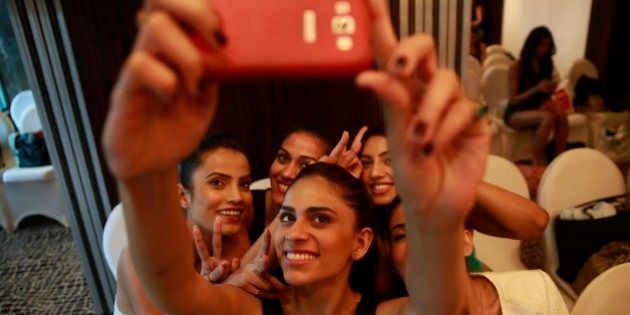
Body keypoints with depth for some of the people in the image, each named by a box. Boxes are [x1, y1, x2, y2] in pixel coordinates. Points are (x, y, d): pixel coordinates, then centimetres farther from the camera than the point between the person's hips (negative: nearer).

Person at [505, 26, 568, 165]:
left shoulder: (546, 64, 8)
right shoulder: (517, 66, -8)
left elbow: (546, 94, 15)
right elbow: (513, 99, -12)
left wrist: (549, 91, -9)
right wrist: (537, 89, -24)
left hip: (537, 109, 5)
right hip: (516, 113, -5)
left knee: (561, 114, -27)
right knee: (548, 117, -33)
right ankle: (537, 164, -25)